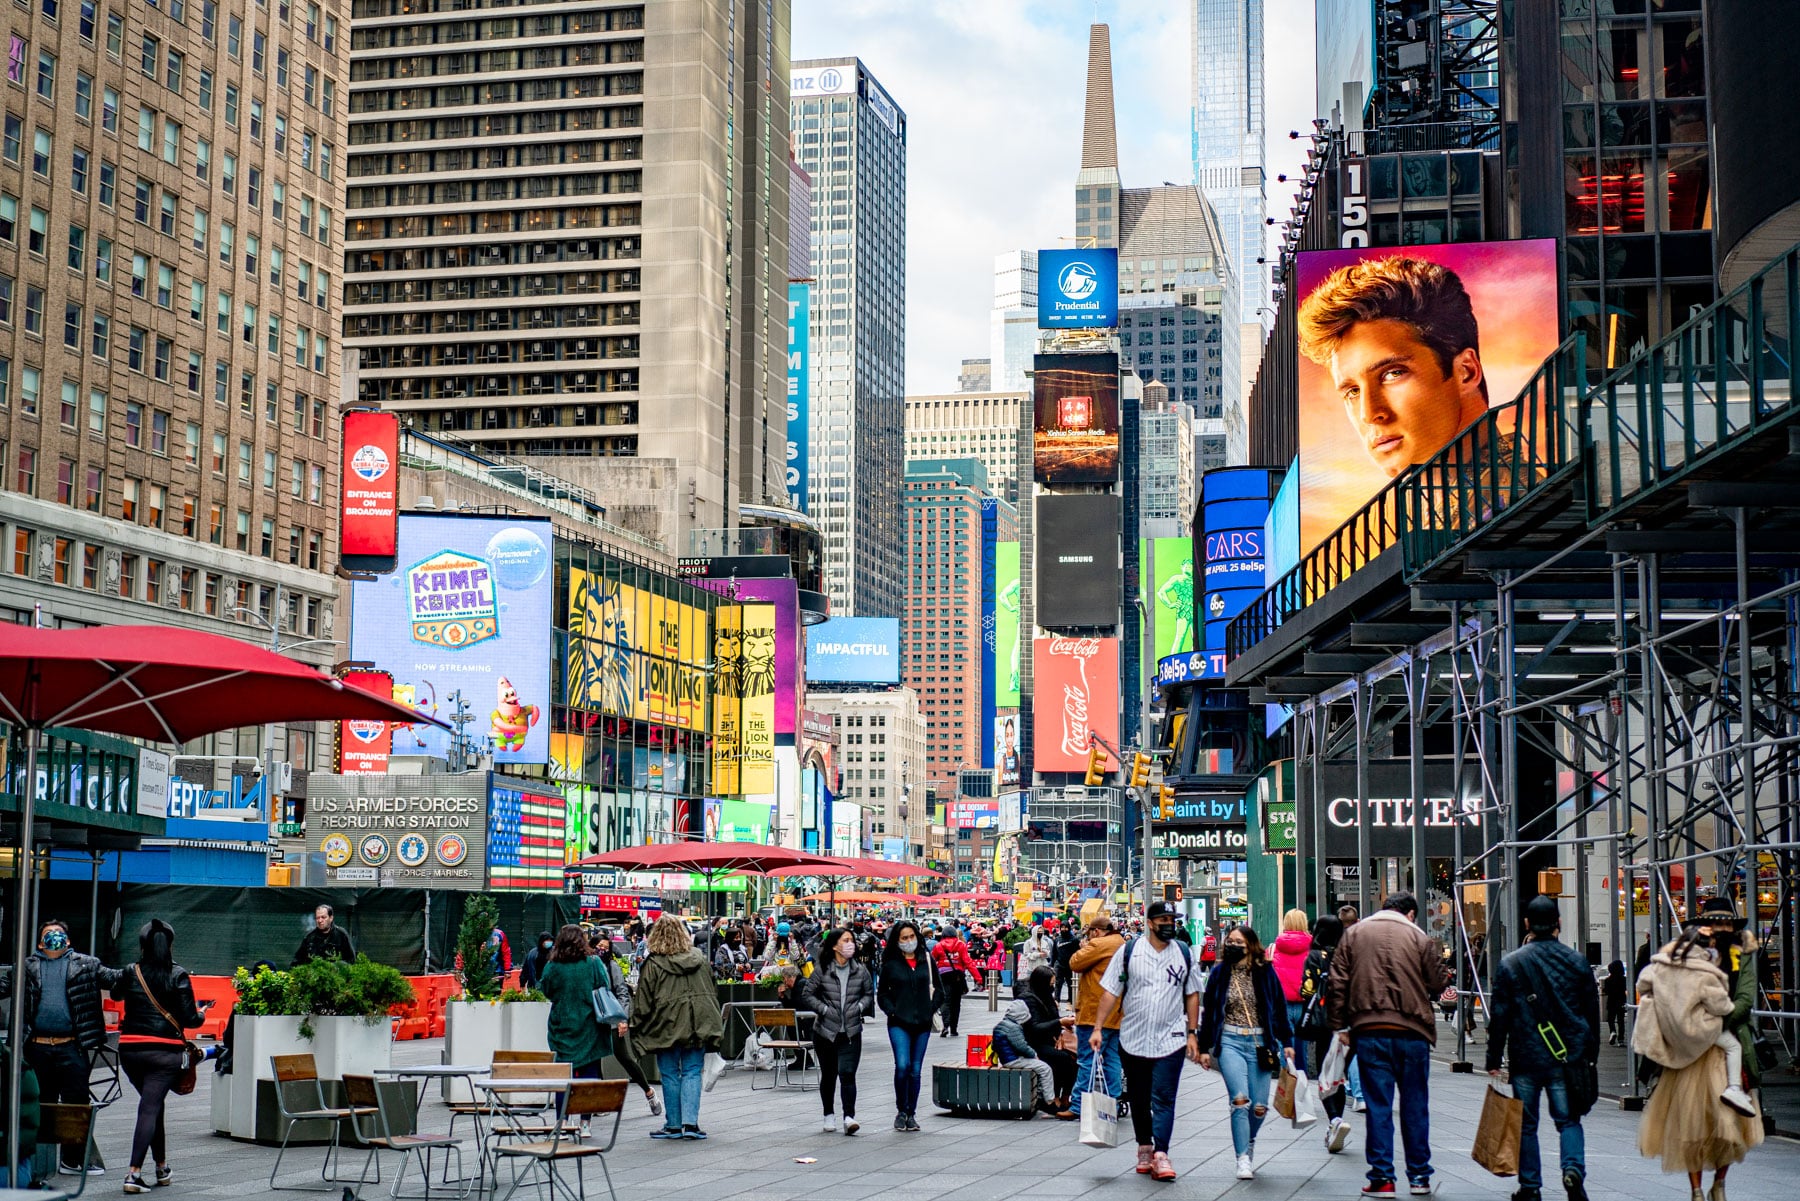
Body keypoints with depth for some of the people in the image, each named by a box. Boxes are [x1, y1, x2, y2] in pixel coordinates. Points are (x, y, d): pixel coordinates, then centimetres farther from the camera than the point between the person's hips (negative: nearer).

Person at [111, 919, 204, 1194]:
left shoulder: (131, 973, 2)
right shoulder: (178, 975, -7)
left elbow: (115, 994, 24)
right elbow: (188, 1018, -8)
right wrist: (200, 1016, 13)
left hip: (130, 1049, 3)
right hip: (165, 1050, -3)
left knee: (152, 1105, 19)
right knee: (150, 1108, -4)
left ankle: (162, 1168, 26)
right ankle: (134, 1173, -12)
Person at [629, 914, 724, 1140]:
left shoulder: (653, 964, -8)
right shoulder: (699, 958, 6)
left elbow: (644, 1002, -6)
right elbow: (712, 990, 13)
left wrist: (637, 1028, 6)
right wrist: (712, 1025, 20)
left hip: (668, 1026, -3)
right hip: (698, 1025, 3)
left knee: (670, 1075, 6)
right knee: (692, 1072, 6)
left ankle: (673, 1125, 11)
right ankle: (691, 1122, -4)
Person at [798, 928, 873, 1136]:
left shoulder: (860, 970, 0)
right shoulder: (822, 971, -6)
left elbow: (869, 993, 13)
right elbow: (807, 994, -3)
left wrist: (860, 1006, -5)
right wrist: (825, 1009, -12)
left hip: (851, 1032, 0)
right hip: (825, 1031, 0)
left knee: (847, 1074, -12)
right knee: (828, 1075, 13)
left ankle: (849, 1117, -14)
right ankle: (829, 1115, 27)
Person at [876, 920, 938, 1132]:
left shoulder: (927, 960, 7)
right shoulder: (890, 964, 1)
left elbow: (937, 987, 14)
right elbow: (882, 994, 6)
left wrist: (932, 1009, 1)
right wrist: (892, 1012, -7)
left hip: (922, 1023, 3)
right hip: (899, 1023, -3)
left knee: (916, 1070, 6)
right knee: (902, 1066, -16)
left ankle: (911, 1114, 16)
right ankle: (901, 1111, -1)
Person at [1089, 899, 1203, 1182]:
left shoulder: (1184, 953, 6)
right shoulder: (1129, 951, 0)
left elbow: (1192, 995, 12)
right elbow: (1111, 991, 1)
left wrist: (1193, 1033, 5)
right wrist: (1097, 1028, -5)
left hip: (1170, 1039, -1)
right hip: (1133, 1039, 1)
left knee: (1164, 1098, -10)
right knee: (1138, 1099, 11)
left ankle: (1160, 1153, -14)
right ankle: (1144, 1147, 25)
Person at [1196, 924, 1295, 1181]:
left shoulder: (1265, 973, 4)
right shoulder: (1220, 974, 5)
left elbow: (1280, 1008, 9)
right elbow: (1208, 1012, 10)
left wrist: (1287, 1042, 5)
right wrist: (1204, 1048, 8)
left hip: (1260, 1043, 1)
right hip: (1230, 1042, -1)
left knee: (1259, 1107, 1)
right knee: (1240, 1099, -17)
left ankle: (1249, 1143, 32)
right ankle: (1243, 1159, -11)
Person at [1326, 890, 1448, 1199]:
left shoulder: (1354, 934, 7)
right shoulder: (1420, 938, 1)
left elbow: (1336, 983, 3)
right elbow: (1438, 984, 3)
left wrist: (1340, 1025, 9)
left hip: (1369, 1031, 1)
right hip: (1412, 1031, -1)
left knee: (1378, 1106, 3)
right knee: (1415, 1106, 10)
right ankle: (1419, 1176, 16)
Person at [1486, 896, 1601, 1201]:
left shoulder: (1510, 964, -4)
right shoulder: (1578, 962, 2)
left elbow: (1498, 1018, -2)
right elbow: (1593, 1013, 8)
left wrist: (1494, 1060, 4)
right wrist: (1590, 1056, 18)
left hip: (1525, 1058, -1)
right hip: (1569, 1058, 1)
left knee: (1526, 1124, 9)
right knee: (1569, 1120, 9)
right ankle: (1573, 1168, -14)